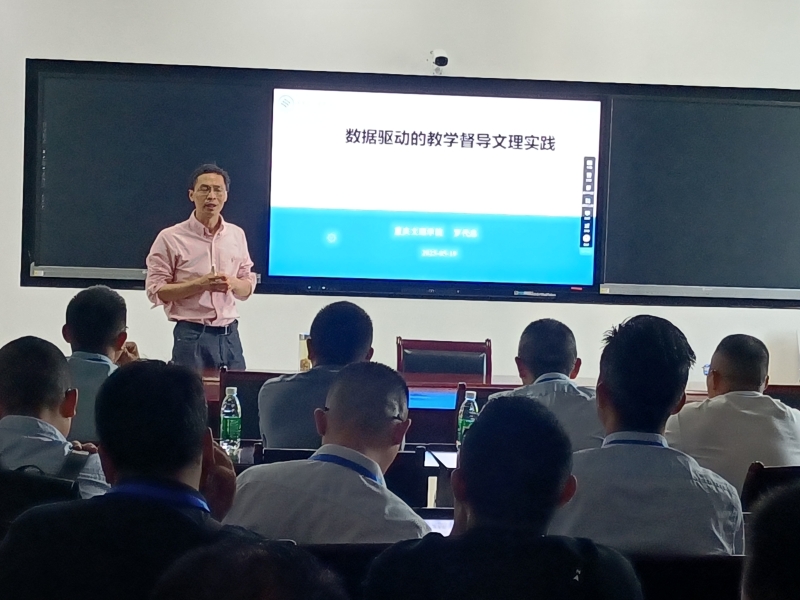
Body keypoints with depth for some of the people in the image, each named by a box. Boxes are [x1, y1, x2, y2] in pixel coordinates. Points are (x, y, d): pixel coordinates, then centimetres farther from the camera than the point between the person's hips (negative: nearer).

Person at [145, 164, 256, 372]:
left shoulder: (237, 235, 9)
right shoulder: (170, 238, -4)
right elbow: (155, 291, -6)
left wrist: (233, 283, -8)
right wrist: (199, 284, -17)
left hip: (230, 335, 4)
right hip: (192, 336, -4)